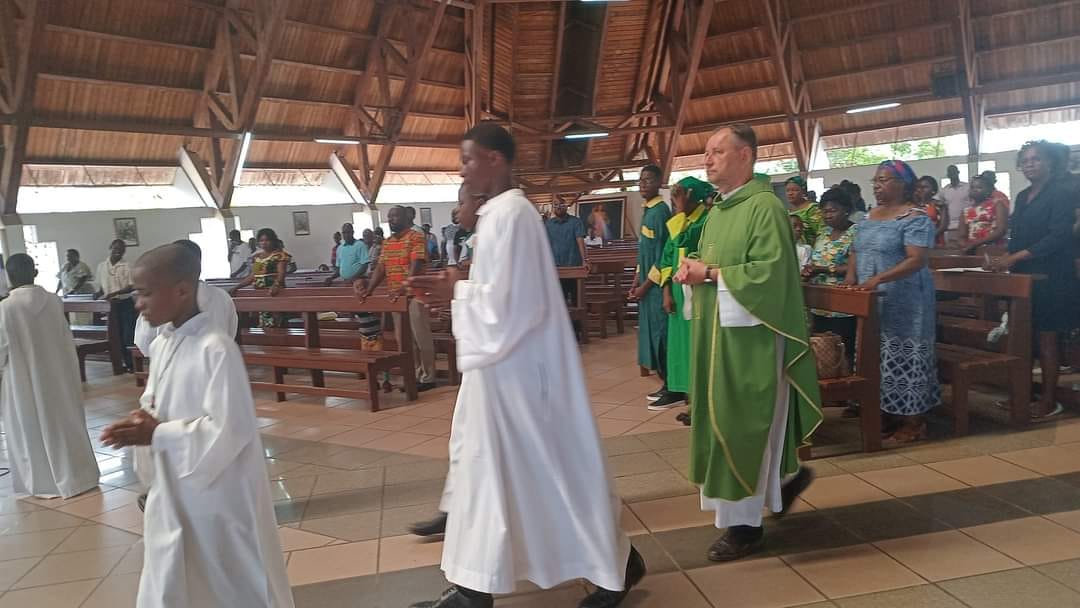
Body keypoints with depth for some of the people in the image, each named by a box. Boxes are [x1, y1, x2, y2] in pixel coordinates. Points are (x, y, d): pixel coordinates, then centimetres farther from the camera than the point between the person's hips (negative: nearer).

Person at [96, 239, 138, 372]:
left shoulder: (127, 267, -7)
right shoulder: (101, 266, 6)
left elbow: (131, 287, -13)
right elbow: (100, 287, 14)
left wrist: (114, 293, -22)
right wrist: (99, 300, 1)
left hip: (126, 304, -4)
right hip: (110, 305, 4)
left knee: (128, 335, -5)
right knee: (117, 335, 9)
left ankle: (132, 364, 2)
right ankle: (126, 362, 18)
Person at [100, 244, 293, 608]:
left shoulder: (216, 349, -23)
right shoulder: (161, 345, 3)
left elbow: (228, 430, -24)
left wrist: (156, 434, -22)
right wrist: (143, 419, -7)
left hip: (218, 499, -8)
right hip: (174, 495, 8)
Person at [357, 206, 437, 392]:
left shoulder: (416, 237, -7)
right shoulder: (387, 243, 17)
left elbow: (416, 265, -18)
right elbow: (380, 268, 13)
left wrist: (405, 288, -31)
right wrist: (369, 290, 0)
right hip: (395, 296, 8)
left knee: (421, 336, -3)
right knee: (404, 339, 11)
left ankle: (428, 378, 5)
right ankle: (415, 375, 20)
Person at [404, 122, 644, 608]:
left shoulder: (509, 213, -19)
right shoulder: (499, 212, 12)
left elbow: (506, 298, -24)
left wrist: (457, 290, -10)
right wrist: (458, 288, 6)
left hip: (516, 366, -11)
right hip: (504, 361, 11)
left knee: (550, 467, 1)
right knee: (490, 464, 16)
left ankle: (615, 564, 19)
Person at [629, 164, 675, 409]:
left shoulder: (660, 211, -13)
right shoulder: (647, 211, 14)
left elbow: (663, 253, -17)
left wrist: (646, 284, -14)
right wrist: (637, 279, 14)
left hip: (658, 284, -9)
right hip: (648, 282, 9)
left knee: (661, 333, -5)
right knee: (653, 333, 12)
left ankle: (673, 390, 2)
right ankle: (667, 385, 20)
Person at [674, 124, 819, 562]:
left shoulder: (765, 206, -14)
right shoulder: (718, 211, 14)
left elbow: (770, 271, -23)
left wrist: (710, 274, -18)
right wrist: (694, 272, -1)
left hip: (750, 335, -9)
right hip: (718, 331, 9)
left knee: (740, 425, -2)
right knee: (726, 423, 16)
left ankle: (744, 522, 11)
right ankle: (786, 475, 37)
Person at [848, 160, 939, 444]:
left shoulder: (914, 218, -11)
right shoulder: (870, 216, 14)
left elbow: (917, 260, -20)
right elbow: (857, 251, 18)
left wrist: (878, 279, -29)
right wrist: (851, 274, -2)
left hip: (902, 302, -8)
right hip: (871, 302, 8)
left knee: (904, 358, -3)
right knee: (880, 358, 11)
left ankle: (913, 422, 6)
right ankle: (889, 415, 22)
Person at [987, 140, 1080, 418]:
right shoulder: (1022, 197, 15)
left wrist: (1015, 257, -22)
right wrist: (1005, 259, 1)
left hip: (1050, 278, -7)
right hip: (1023, 277, 7)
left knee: (1046, 338, -3)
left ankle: (1049, 400, 6)